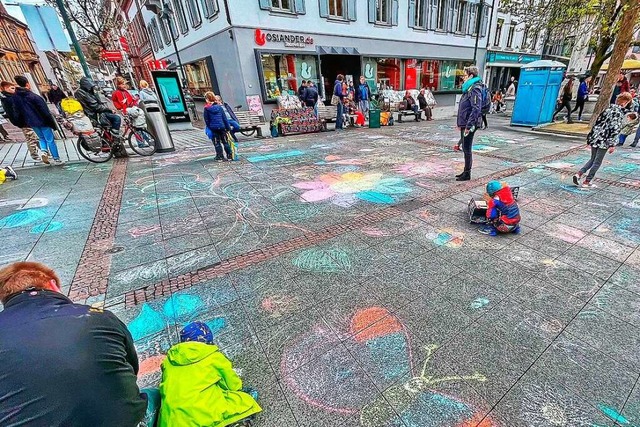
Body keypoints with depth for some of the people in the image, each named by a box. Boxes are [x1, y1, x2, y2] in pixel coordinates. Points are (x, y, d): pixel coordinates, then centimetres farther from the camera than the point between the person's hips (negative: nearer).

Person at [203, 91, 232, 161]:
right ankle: (229, 156, 11)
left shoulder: (206, 108, -4)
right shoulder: (219, 106, 3)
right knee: (225, 142, 10)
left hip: (213, 128, -2)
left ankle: (220, 157, 6)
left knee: (217, 143, 6)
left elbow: (206, 120, -1)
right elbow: (224, 118, 3)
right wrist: (228, 127, 7)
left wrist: (209, 127, 11)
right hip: (221, 127, 2)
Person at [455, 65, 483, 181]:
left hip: (469, 125, -10)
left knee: (467, 149, -4)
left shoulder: (475, 89, -14)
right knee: (465, 148, 14)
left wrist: (469, 125, -24)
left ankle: (467, 174, 5)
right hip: (464, 124, 10)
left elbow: (476, 109, -21)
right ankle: (466, 171, 24)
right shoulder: (468, 88, 16)